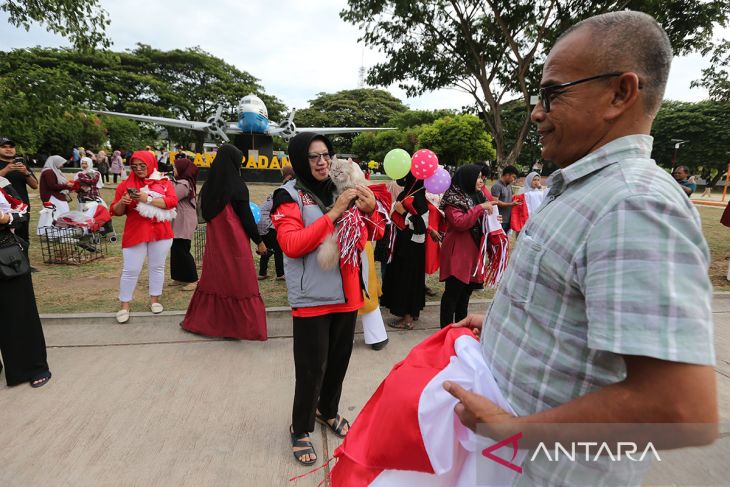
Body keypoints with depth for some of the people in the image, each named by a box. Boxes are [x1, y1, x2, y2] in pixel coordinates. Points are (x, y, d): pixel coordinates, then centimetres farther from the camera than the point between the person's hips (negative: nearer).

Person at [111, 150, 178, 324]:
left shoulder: (164, 182, 3)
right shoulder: (125, 184, 5)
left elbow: (172, 201, -14)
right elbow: (116, 211, 6)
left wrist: (147, 199, -22)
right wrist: (122, 202, -16)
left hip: (160, 232, 1)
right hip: (135, 233, 0)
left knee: (157, 267, 11)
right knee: (130, 270, 0)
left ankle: (154, 299, 25)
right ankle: (124, 305, 11)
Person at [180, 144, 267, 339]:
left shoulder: (209, 185, 3)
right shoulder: (237, 186, -15)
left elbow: (205, 213, 11)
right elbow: (246, 216, -11)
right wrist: (259, 241, -1)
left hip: (214, 241, 6)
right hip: (235, 242, -6)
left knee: (213, 278, 17)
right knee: (240, 282, 3)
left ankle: (199, 320, 26)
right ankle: (247, 326, 10)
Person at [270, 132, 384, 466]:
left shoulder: (342, 189, 6)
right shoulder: (289, 196, -8)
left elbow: (366, 238, 8)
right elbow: (291, 245, -20)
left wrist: (370, 210, -13)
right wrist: (332, 214, -24)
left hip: (346, 293, 5)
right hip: (312, 298, -5)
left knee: (339, 359, 18)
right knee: (311, 368, 2)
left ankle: (328, 411, 42)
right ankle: (300, 429, 25)